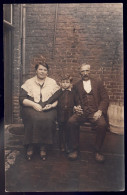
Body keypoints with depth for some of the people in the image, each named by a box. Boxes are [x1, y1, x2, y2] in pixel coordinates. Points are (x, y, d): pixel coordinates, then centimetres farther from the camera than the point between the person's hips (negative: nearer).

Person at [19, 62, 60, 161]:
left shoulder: (53, 82, 16)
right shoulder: (29, 82, 13)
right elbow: (22, 99, 4)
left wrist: (52, 105, -10)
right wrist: (33, 104, -12)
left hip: (49, 109, 1)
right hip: (31, 108, 0)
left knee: (48, 119, -33)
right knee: (34, 118, -34)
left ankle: (43, 147, -21)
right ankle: (30, 147, -21)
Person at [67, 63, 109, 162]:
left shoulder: (98, 82, 13)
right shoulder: (77, 85, 17)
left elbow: (105, 98, 6)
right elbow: (76, 100, 13)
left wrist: (100, 111, -10)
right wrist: (77, 107, -11)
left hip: (95, 111, -1)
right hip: (82, 111, 1)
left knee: (102, 124, -31)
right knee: (71, 121, -27)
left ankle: (98, 150, -9)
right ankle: (75, 149, -11)